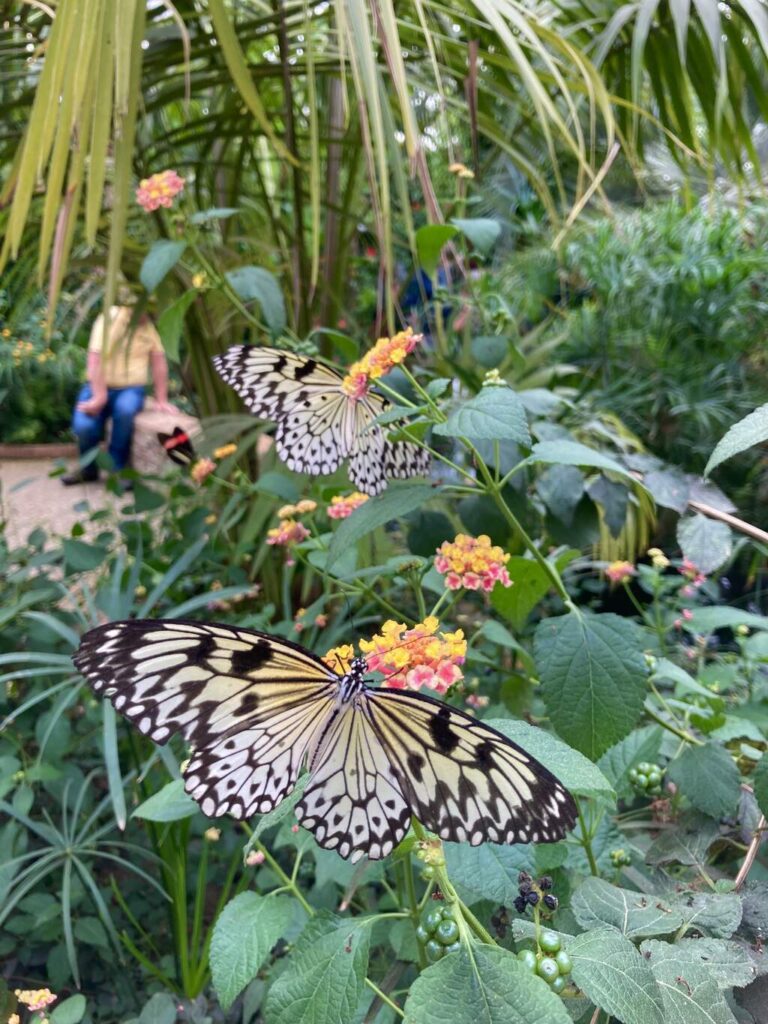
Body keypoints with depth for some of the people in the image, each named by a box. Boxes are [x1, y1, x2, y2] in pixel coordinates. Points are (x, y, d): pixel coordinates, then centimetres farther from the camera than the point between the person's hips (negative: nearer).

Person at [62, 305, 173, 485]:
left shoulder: (151, 323, -1)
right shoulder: (110, 318, -11)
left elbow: (159, 361, 1)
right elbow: (96, 359, -16)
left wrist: (161, 400, -2)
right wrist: (99, 397, -23)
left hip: (131, 389, 1)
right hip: (100, 386, -1)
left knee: (125, 409, -35)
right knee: (83, 425, -26)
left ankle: (118, 468, -14)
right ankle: (89, 468, 7)